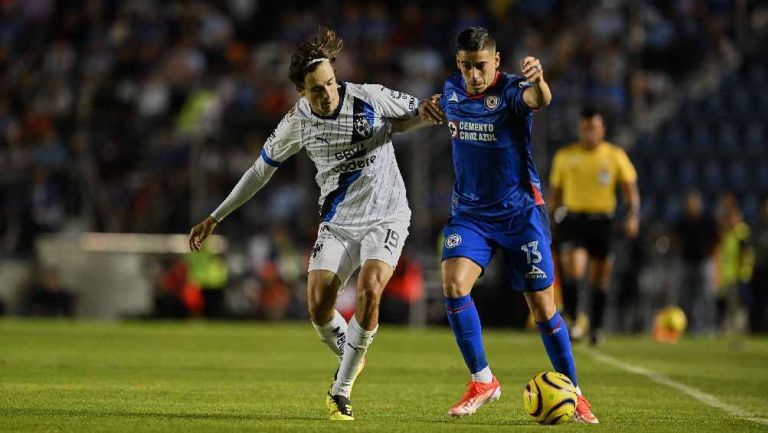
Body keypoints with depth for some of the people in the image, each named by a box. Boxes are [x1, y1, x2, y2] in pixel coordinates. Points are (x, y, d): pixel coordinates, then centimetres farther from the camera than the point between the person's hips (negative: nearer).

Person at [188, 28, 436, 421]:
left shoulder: (370, 98, -12)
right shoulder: (296, 123, -5)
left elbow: (415, 115, 6)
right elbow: (261, 170, 9)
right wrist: (214, 219, 11)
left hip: (385, 217, -3)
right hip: (337, 222, 3)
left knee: (369, 289, -26)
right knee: (318, 306, -12)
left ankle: (341, 390, -14)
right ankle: (350, 362, 21)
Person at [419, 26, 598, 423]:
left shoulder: (510, 90, -17)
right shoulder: (452, 90, 0)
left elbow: (539, 99, -42)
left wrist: (538, 81, -66)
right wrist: (435, 109, 1)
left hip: (519, 213, -4)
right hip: (469, 212, 4)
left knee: (541, 306, -2)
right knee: (453, 284, -19)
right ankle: (483, 381, -5)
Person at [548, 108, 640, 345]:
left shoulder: (615, 155, 4)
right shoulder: (564, 156, 7)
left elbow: (630, 188, 2)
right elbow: (554, 192, 15)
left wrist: (633, 216, -15)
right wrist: (553, 223, 15)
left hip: (602, 221, 1)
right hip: (572, 217, -1)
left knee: (599, 279, 7)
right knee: (573, 270, -20)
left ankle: (595, 328, 22)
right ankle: (573, 321, -10)